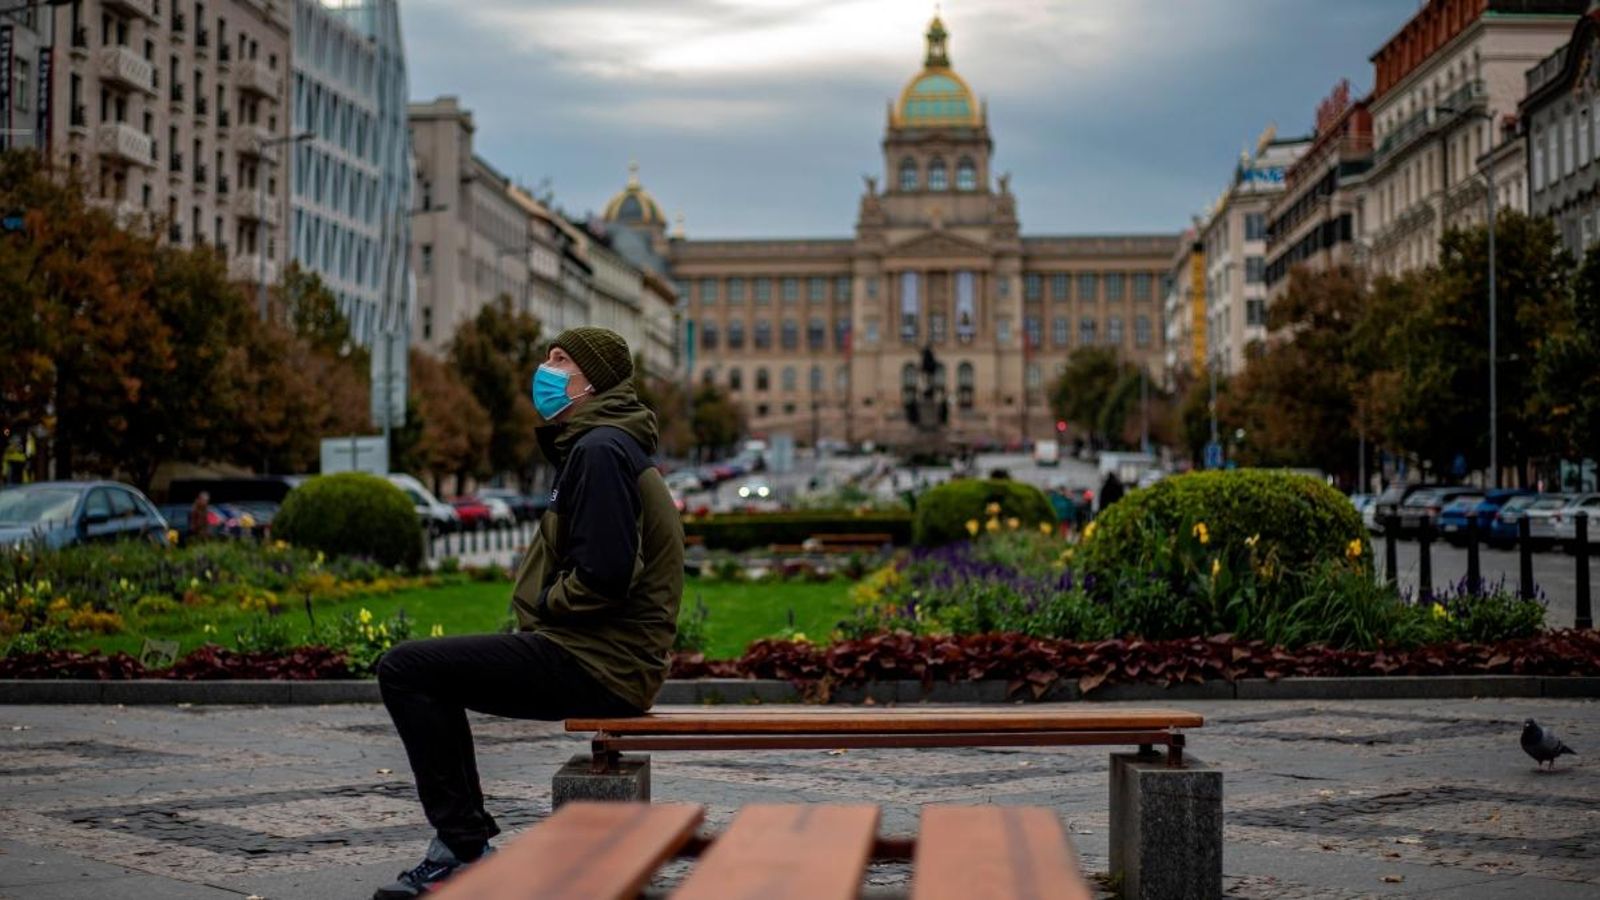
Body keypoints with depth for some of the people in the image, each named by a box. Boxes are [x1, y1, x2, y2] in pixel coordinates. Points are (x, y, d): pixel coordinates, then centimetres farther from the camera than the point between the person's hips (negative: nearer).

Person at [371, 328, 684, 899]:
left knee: (405, 670, -12)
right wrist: (539, 616, 11)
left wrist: (543, 608, -8)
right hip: (605, 660, 11)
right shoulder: (599, 444, 20)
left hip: (596, 665, -11)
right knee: (431, 669, 25)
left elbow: (604, 574, -25)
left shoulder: (601, 449, -14)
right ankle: (461, 843, 22)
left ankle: (464, 847, -8)